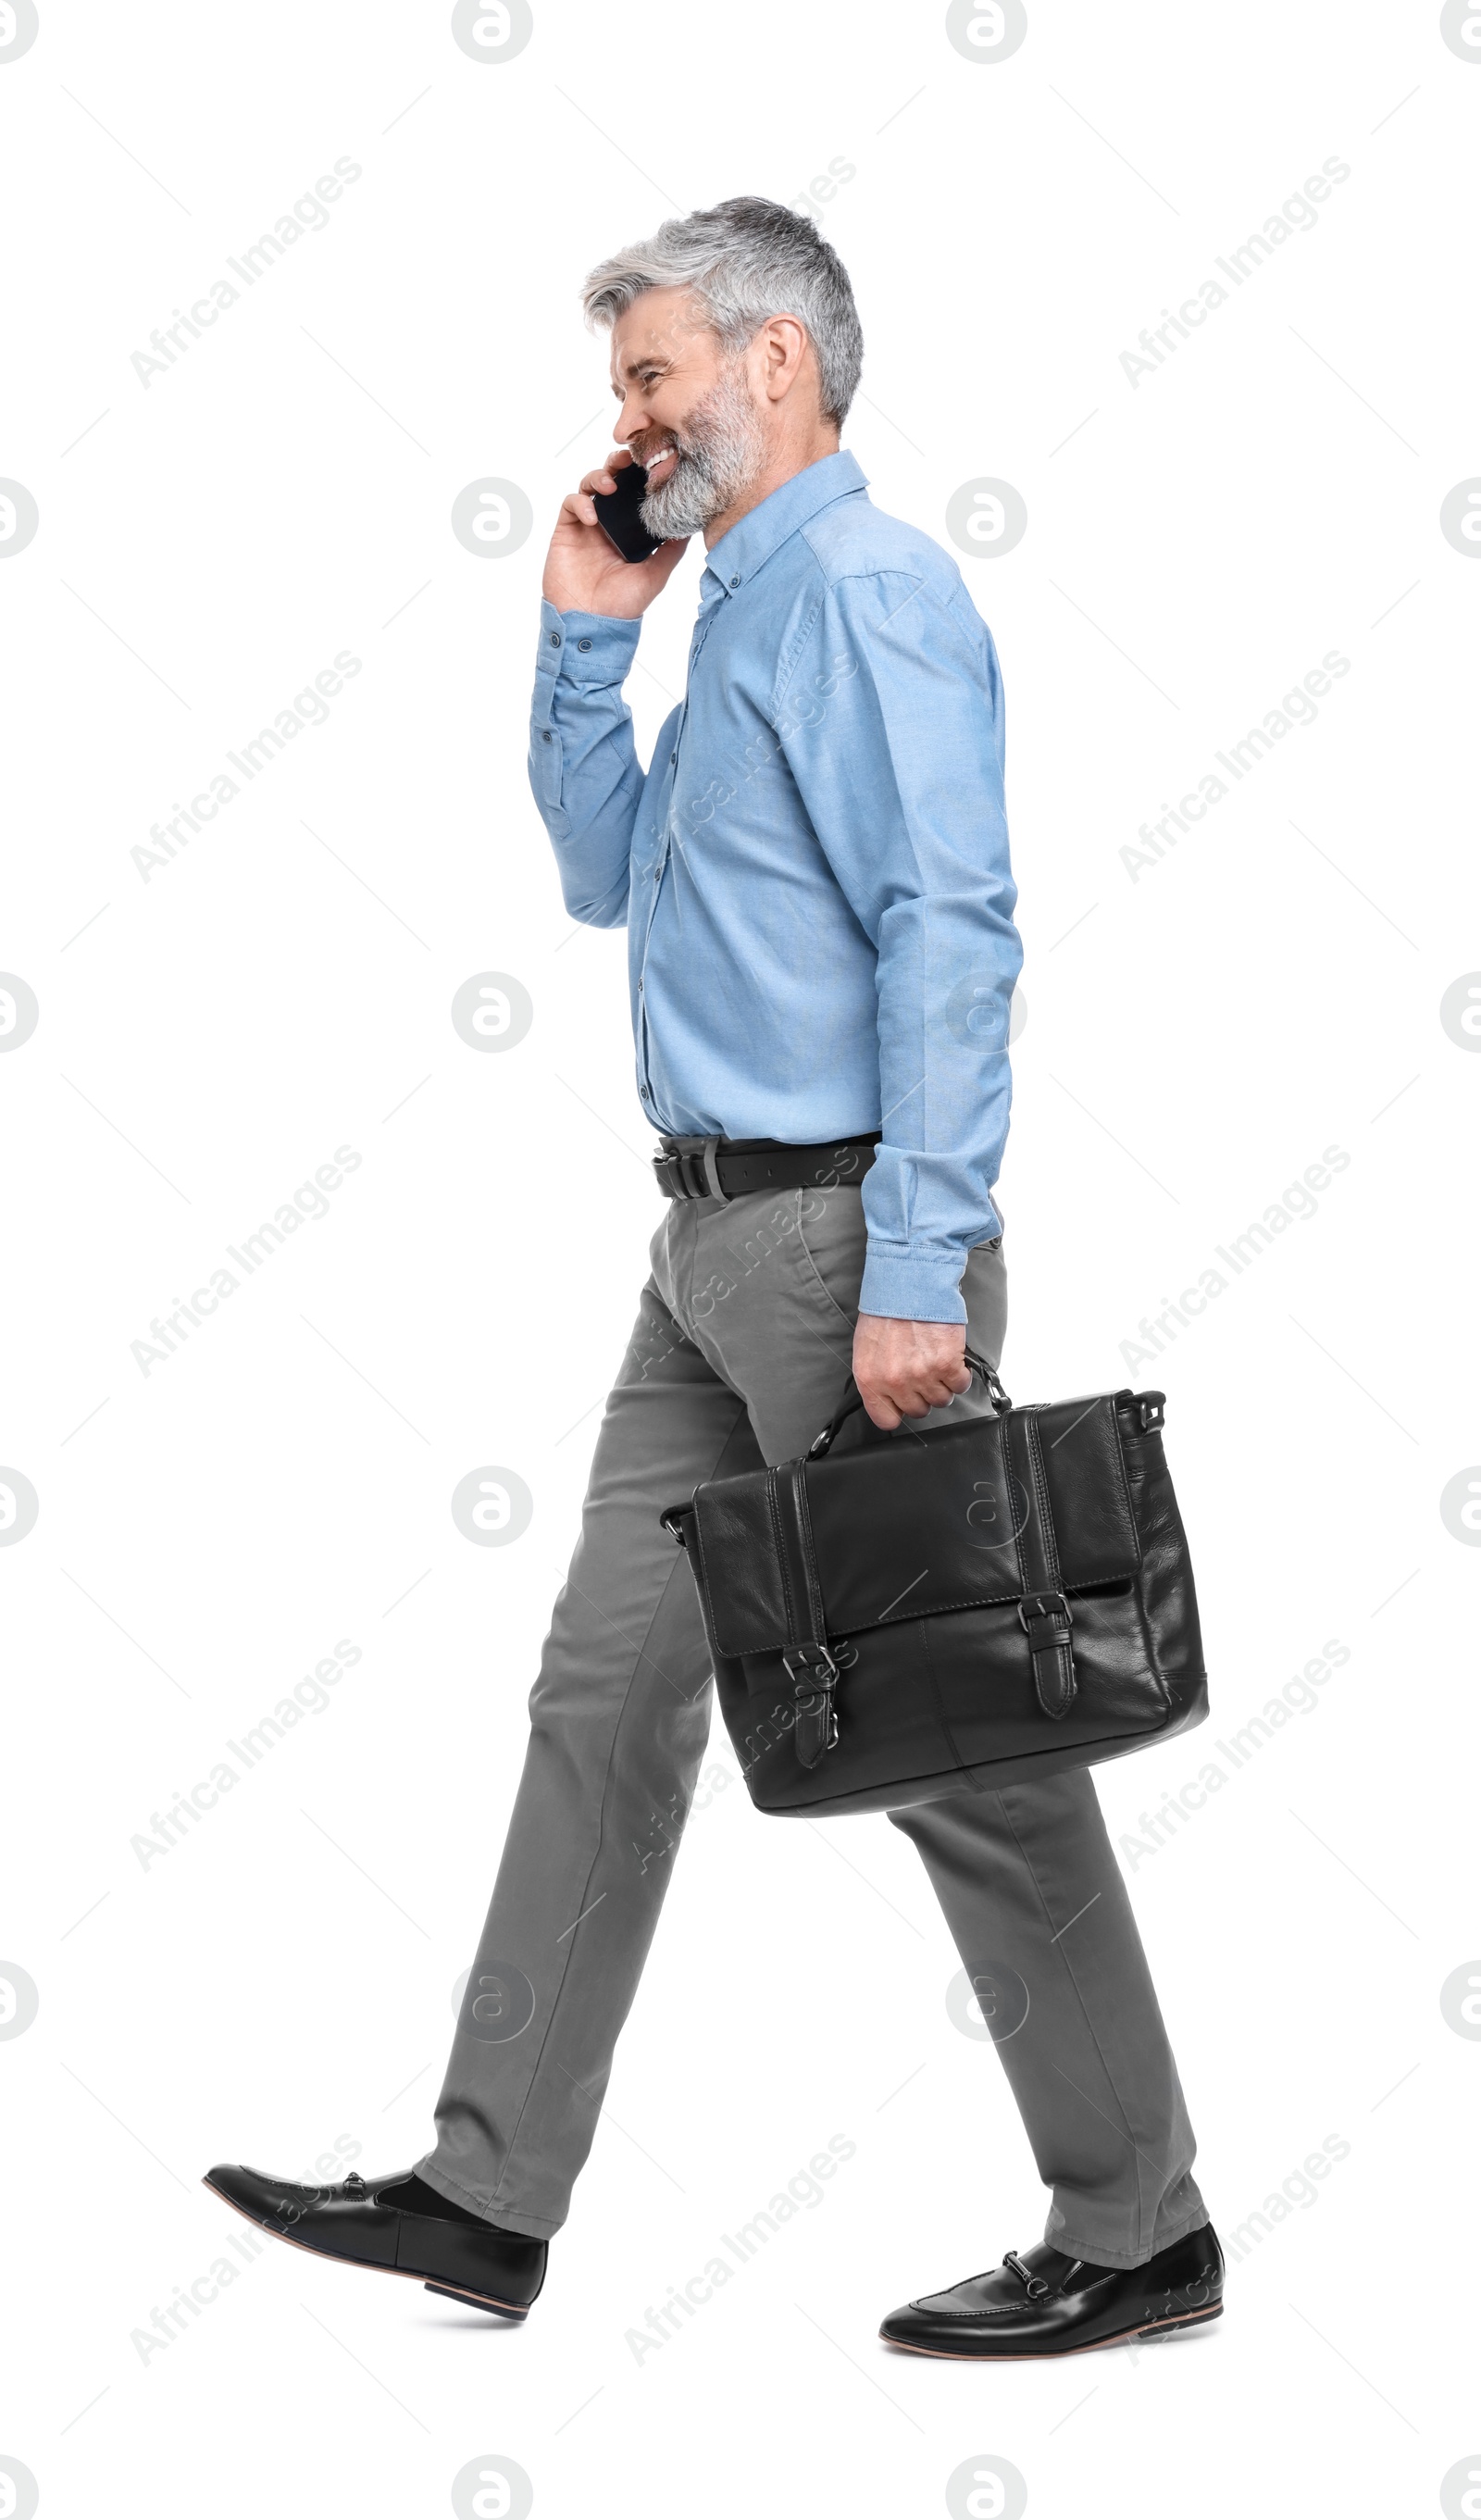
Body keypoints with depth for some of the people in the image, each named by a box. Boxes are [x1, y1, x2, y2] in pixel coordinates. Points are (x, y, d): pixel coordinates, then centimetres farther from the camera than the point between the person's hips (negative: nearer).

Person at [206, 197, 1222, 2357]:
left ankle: (1136, 2228, 10)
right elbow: (606, 875, 26)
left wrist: (916, 1276, -26)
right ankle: (491, 2198, 18)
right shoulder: (742, 608, 19)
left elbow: (949, 933, -21)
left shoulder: (865, 586, -12)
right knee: (608, 1694, 10)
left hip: (842, 1234, -10)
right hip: (722, 1236, 10)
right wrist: (584, 636, 14)